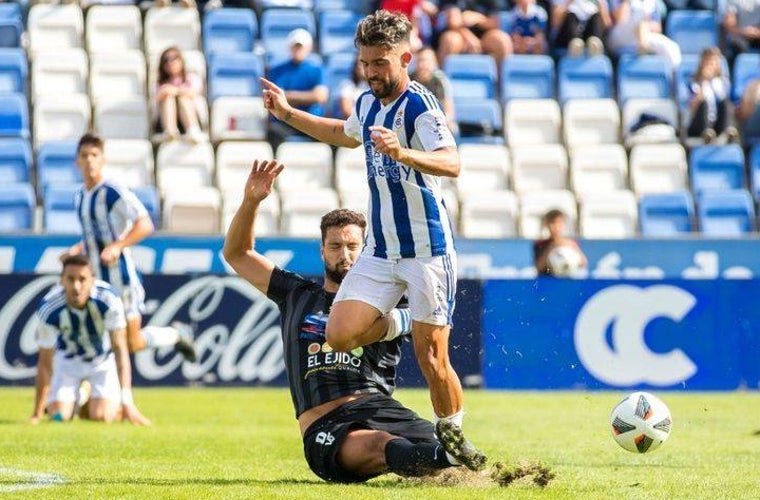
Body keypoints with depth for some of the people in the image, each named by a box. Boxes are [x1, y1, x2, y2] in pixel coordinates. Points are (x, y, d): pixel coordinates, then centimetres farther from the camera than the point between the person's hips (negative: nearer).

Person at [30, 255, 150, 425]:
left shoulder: (109, 300, -33)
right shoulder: (49, 309, -30)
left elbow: (120, 348, -31)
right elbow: (45, 362, -22)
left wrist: (127, 403, -37)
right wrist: (37, 414, -21)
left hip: (103, 359, -1)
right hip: (67, 358, 1)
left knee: (102, 416, -18)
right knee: (59, 415, -11)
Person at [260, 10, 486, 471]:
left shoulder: (419, 105, -14)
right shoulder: (368, 104, 9)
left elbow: (451, 163, -30)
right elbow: (346, 134, 34)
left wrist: (402, 153, -46)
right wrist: (289, 114, 30)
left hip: (427, 250, -7)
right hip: (380, 251, 7)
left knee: (431, 358, -5)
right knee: (340, 335, -12)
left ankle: (452, 436, 15)